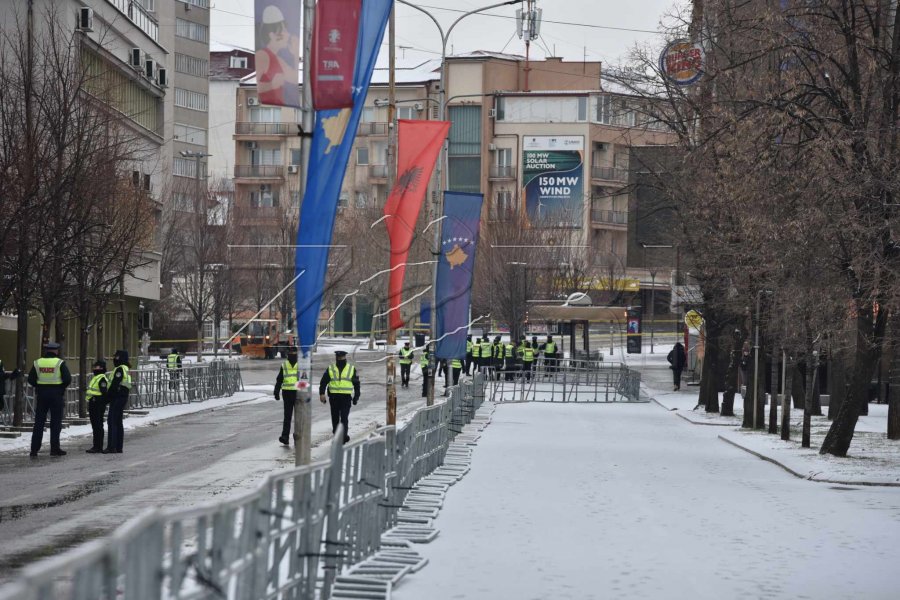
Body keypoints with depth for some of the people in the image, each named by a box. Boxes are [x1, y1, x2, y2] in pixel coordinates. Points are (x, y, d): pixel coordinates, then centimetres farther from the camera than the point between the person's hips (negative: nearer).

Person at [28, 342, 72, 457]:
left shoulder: (37, 363, 2)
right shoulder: (60, 363, -7)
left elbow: (31, 380, -1)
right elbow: (67, 379, -13)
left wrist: (39, 387, 12)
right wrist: (61, 387, 5)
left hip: (41, 394, 3)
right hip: (56, 395, -3)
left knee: (39, 422, 7)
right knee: (56, 423, 4)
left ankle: (34, 449, 5)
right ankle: (55, 449, 3)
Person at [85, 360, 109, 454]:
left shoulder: (102, 379, -14)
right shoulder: (95, 377, 19)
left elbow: (104, 393, -20)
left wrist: (102, 405, -22)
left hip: (98, 406, -11)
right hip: (93, 404, 11)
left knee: (98, 426, -8)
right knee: (95, 426, 14)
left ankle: (98, 447, -6)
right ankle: (96, 445, 20)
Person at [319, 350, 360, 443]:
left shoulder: (352, 369, 7)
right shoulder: (330, 369, 8)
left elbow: (356, 384, 12)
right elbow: (323, 382, 6)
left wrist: (356, 397, 9)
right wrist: (322, 393, -7)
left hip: (346, 397, -2)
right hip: (334, 397, 2)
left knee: (344, 417, -11)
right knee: (335, 417, 8)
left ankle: (343, 436, -12)